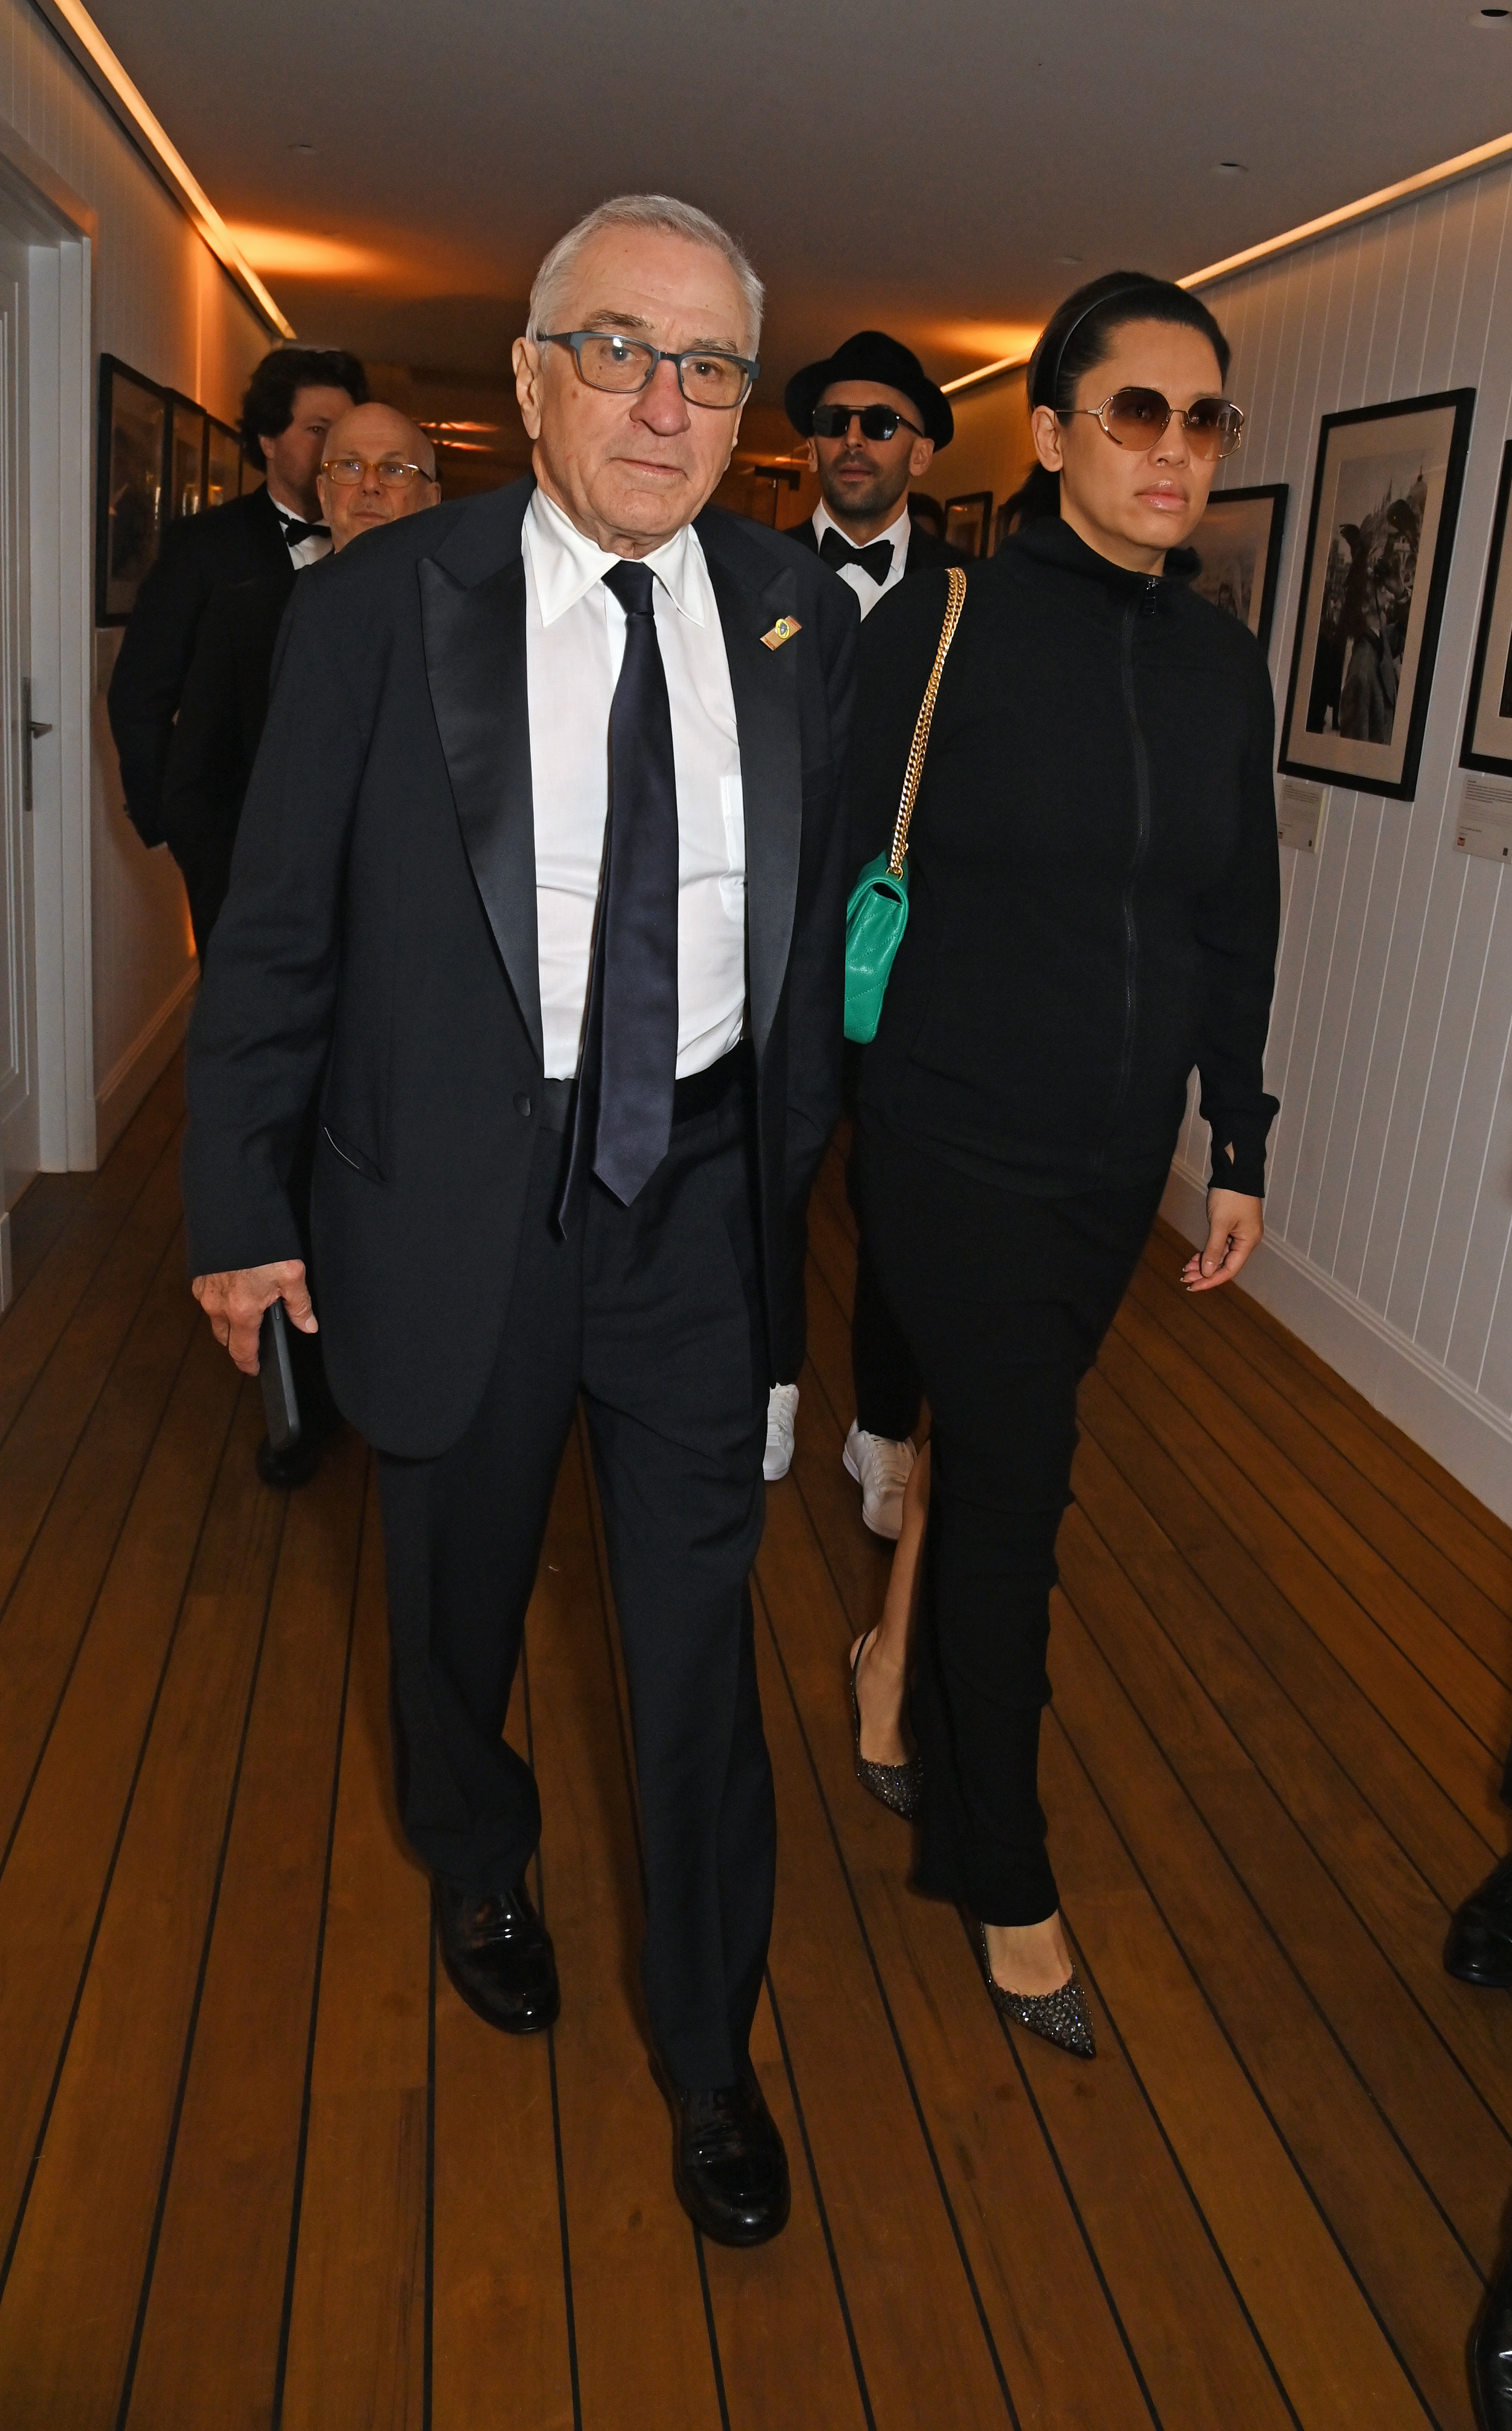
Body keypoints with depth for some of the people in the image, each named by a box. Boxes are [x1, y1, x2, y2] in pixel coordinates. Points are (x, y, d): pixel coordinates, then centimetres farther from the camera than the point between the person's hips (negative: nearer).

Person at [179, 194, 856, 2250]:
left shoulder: (801, 618, 0)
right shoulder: (376, 609, -8)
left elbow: (819, 919, 8)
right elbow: (275, 937, -5)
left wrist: (794, 1154, 11)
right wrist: (242, 1209, -4)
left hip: (703, 1202, 2)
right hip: (462, 1206, -1)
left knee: (701, 1641, 9)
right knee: (457, 1595, 20)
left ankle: (708, 2045, 33)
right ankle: (479, 1863, 54)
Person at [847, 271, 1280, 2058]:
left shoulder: (1224, 666, 5)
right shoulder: (939, 630, -10)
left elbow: (1237, 926, 11)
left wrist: (1239, 1147, 11)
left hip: (1117, 1157, 5)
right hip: (955, 1141, -5)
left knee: (998, 1448, 17)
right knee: (1016, 1480, -1)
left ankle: (905, 1656, 48)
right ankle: (1004, 1879, 19)